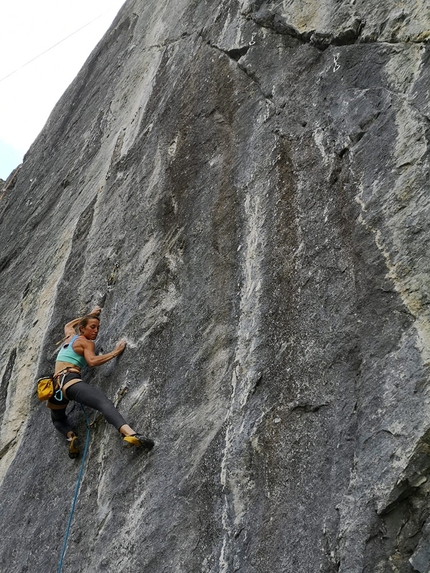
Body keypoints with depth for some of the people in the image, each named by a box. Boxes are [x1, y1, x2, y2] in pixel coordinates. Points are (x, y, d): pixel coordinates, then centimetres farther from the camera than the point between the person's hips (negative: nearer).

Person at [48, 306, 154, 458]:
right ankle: (129, 433, -57)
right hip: (70, 380, -8)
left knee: (58, 419, 35)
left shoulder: (69, 337, 29)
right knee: (103, 402, -30)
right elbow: (92, 361, -14)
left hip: (55, 385, 8)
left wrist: (90, 315, 60)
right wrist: (115, 352, -7)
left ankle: (70, 436, 0)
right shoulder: (86, 343, 7)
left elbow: (68, 325, 54)